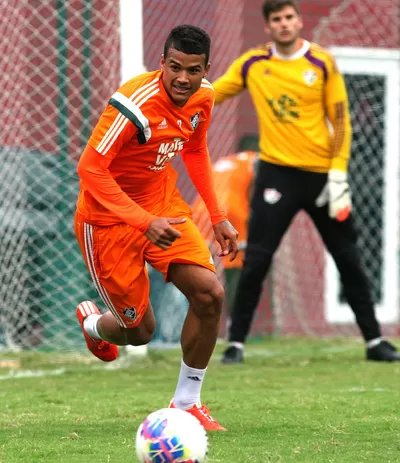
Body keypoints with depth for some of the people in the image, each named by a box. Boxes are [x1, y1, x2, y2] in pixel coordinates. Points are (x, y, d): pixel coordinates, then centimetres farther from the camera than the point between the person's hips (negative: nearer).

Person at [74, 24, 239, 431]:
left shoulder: (202, 97, -6)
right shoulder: (135, 105, -30)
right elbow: (90, 168, -29)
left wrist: (217, 217, 11)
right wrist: (145, 222, -35)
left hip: (163, 206, 6)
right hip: (110, 216, -6)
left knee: (210, 294, -13)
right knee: (139, 331, 1)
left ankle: (186, 404, 4)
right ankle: (93, 324, 40)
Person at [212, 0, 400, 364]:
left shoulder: (322, 63, -2)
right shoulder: (252, 64, 1)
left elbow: (341, 121, -1)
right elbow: (209, 95, 6)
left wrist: (339, 175, -9)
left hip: (321, 173, 0)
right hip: (277, 172, 0)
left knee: (348, 259, 7)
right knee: (256, 261, -7)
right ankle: (236, 344, 1)